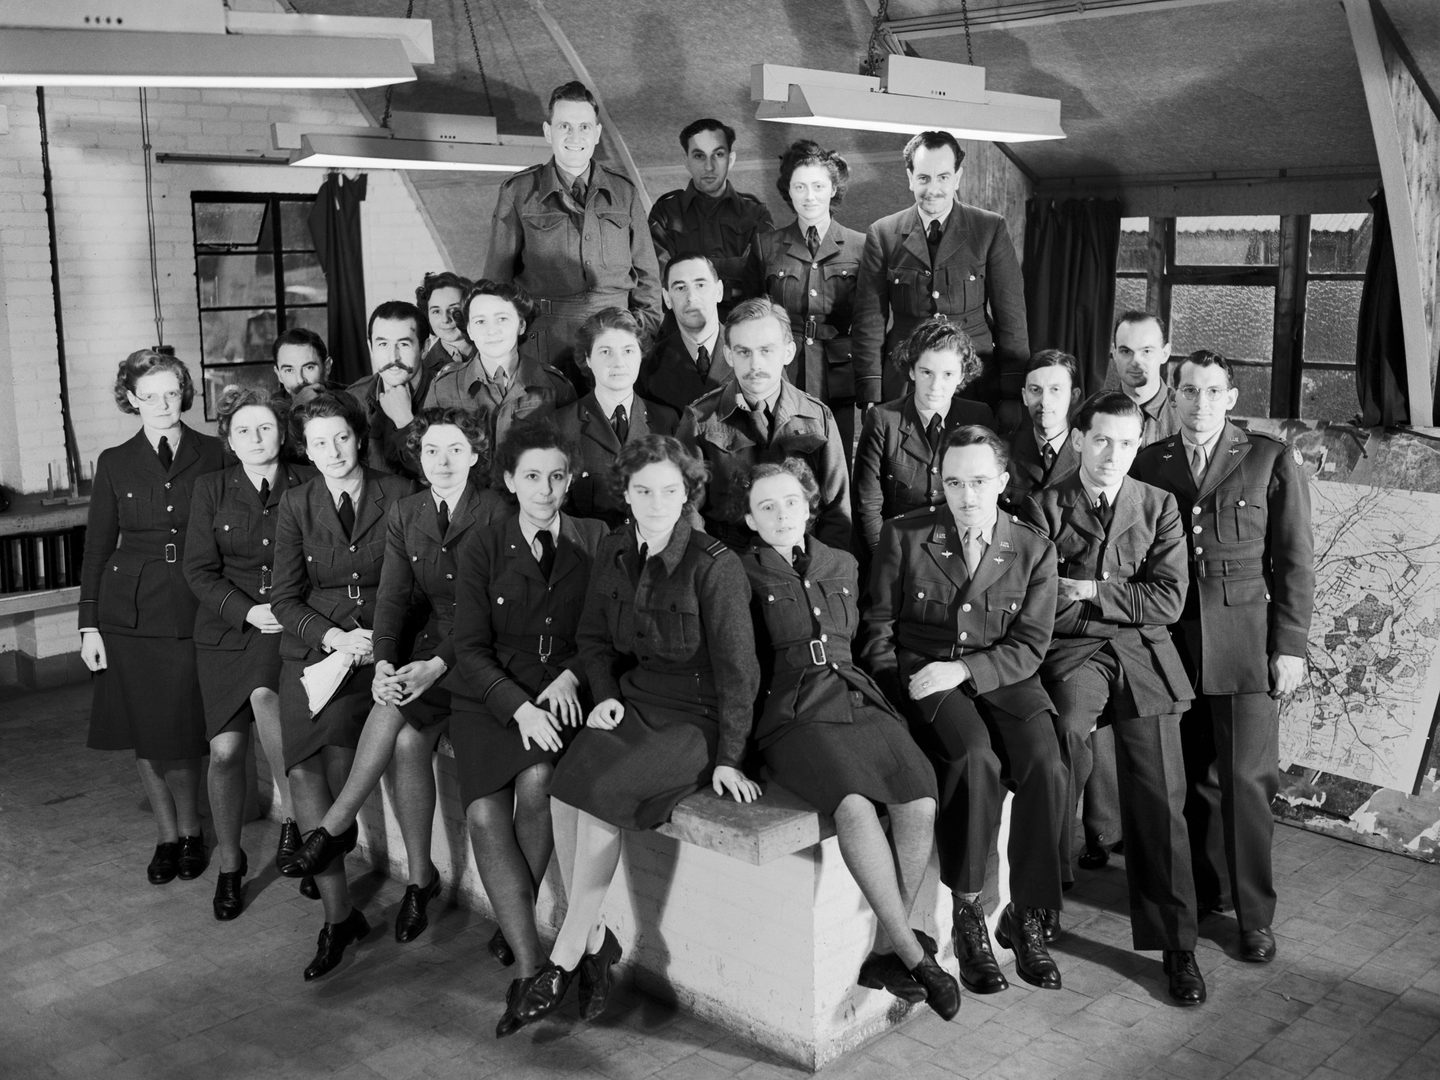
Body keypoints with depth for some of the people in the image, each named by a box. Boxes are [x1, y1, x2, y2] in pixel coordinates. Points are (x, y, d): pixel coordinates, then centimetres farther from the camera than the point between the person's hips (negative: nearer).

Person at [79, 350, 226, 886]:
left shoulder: (213, 456, 2)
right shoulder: (115, 463, 5)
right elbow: (96, 547, 6)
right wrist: (89, 624, 2)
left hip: (193, 613, -2)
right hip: (130, 614, 2)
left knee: (182, 732, 1)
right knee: (145, 735, 7)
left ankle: (190, 831, 21)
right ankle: (168, 836, 22)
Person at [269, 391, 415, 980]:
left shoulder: (398, 494, 4)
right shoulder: (296, 505, 8)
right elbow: (285, 598, 4)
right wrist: (334, 636, -12)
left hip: (379, 646, -1)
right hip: (312, 645, 2)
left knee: (333, 742, -24)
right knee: (303, 770, -14)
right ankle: (339, 914, -9)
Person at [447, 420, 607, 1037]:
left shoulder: (594, 542, 6)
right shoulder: (482, 548, 4)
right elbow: (471, 647, -2)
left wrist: (571, 675, -10)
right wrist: (520, 707, -16)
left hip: (563, 697, 0)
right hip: (490, 701, 0)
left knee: (537, 779, -29)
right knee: (485, 813, -23)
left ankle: (512, 923, -7)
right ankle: (530, 968, -21)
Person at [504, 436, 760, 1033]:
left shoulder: (714, 565, -13)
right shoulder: (613, 551, 6)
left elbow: (736, 666, -10)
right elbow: (593, 636, 19)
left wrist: (728, 757, -10)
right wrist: (605, 694, 2)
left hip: (695, 716, -6)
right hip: (632, 701, 6)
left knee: (601, 789, -28)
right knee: (564, 787, -22)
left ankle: (563, 961, -16)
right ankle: (594, 938, -9)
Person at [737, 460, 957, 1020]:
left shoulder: (841, 566, 22)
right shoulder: (742, 573, 8)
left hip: (856, 698, 5)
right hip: (790, 712, -4)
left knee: (920, 802, -23)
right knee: (854, 805, -32)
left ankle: (885, 952, -9)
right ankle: (913, 952, -19)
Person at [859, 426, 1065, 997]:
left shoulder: (1034, 550, 5)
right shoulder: (903, 535, 2)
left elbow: (1029, 645, 0)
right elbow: (878, 626, 7)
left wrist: (964, 669, -15)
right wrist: (898, 684, -8)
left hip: (1003, 681, 2)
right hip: (922, 679, -2)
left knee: (1047, 768, -26)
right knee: (976, 757, -32)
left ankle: (1026, 916, -8)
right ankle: (967, 914, -17)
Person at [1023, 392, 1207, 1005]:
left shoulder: (1159, 506, 12)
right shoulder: (1043, 508, 6)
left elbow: (1169, 601, 2)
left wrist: (1092, 592, -4)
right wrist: (1128, 602, -7)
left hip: (1142, 654, 2)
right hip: (1071, 652, -2)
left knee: (1158, 801, -5)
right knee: (1067, 723, -34)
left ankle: (1175, 944, 7)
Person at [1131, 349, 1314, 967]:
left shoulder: (1272, 461, 3)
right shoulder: (1149, 464, 9)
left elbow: (1295, 560, 2)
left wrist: (1290, 646, -3)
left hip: (1246, 643, -2)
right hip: (1173, 641, 2)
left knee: (1246, 779, -3)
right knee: (1194, 777, 8)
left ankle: (1254, 914, 9)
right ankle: (1204, 890, 25)